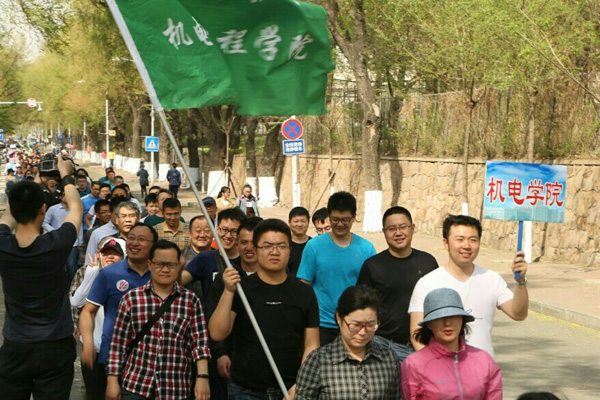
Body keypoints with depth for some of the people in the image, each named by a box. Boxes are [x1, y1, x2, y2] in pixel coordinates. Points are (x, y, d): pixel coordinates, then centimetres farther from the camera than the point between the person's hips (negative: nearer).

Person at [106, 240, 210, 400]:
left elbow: (200, 343, -1)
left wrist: (202, 377, -11)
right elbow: (118, 344, 3)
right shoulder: (131, 298, 3)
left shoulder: (191, 301, 4)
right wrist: (112, 380, -1)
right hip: (135, 387, 0)